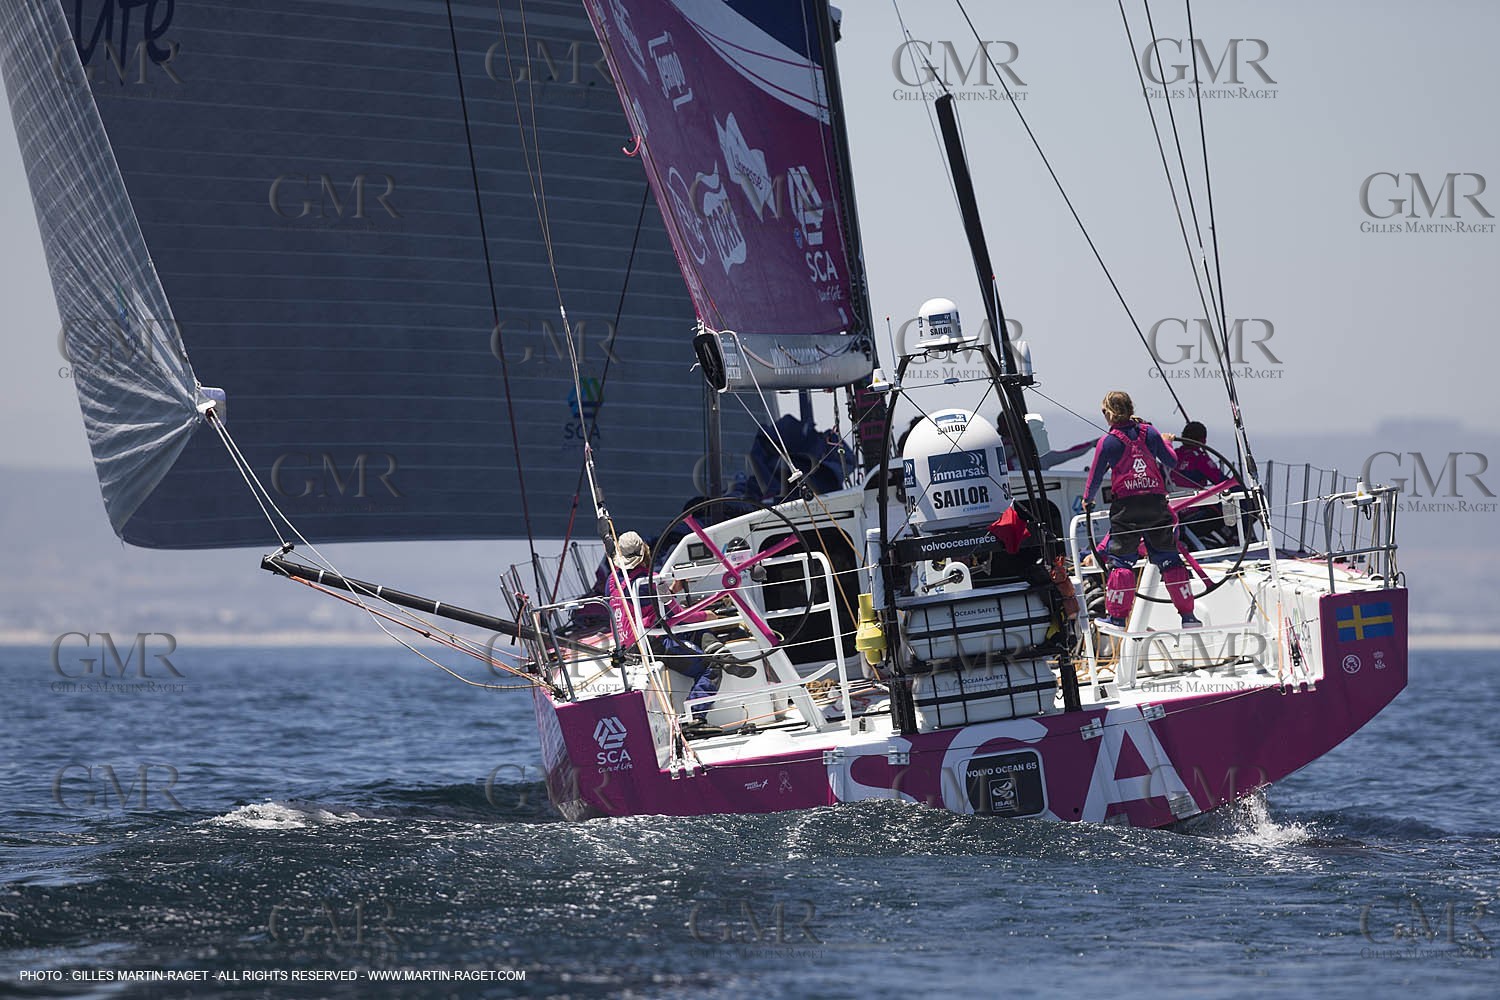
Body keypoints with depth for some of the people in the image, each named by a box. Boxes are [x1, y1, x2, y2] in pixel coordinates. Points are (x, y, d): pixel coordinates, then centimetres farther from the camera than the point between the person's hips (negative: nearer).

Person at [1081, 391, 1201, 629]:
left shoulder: (1107, 442, -6)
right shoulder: (1149, 433, 2)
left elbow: (1095, 476, 2)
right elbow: (1172, 462, 11)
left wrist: (1087, 500, 21)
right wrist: (1165, 443, 33)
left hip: (1126, 507, -3)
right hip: (1156, 503, 3)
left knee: (1121, 561, 3)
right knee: (1168, 559, 10)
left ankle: (1117, 616, 0)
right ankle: (1187, 615, 12)